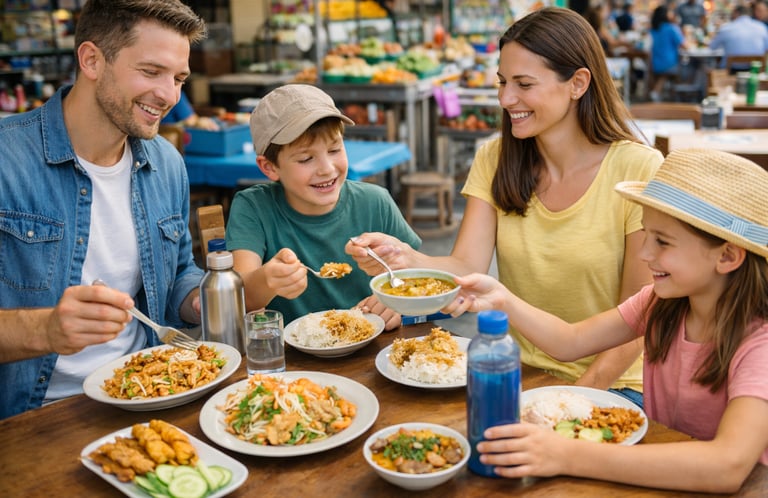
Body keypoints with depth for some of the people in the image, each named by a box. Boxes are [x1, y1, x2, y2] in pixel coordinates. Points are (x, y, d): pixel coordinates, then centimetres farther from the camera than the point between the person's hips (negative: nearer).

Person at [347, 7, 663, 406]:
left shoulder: (640, 171, -12)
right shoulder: (493, 161, 2)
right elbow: (467, 267, -8)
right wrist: (405, 259, -28)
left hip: (610, 383, -3)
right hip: (516, 372, 3)